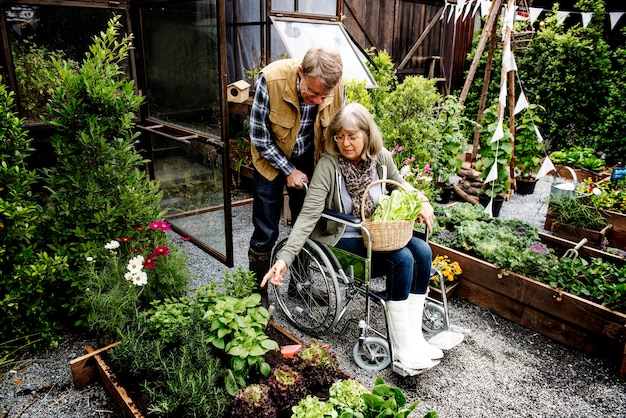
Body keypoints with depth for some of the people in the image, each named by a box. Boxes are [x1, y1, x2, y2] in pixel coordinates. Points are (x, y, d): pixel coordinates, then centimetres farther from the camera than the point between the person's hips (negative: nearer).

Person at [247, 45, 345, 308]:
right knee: (266, 233, -1)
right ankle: (257, 291, 20)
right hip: (272, 160, -3)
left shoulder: (336, 87, -22)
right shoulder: (271, 79, -31)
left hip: (308, 161, 3)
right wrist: (289, 171, -17)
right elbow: (259, 137, -20)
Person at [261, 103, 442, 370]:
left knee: (423, 252, -15)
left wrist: (422, 200, -5)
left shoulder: (381, 158, -6)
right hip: (343, 238, -6)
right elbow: (308, 216, -27)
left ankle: (414, 336, -5)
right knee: (402, 260, -24)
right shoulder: (328, 165, -21)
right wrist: (285, 258, -36)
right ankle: (401, 347, -14)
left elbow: (400, 184, 15)